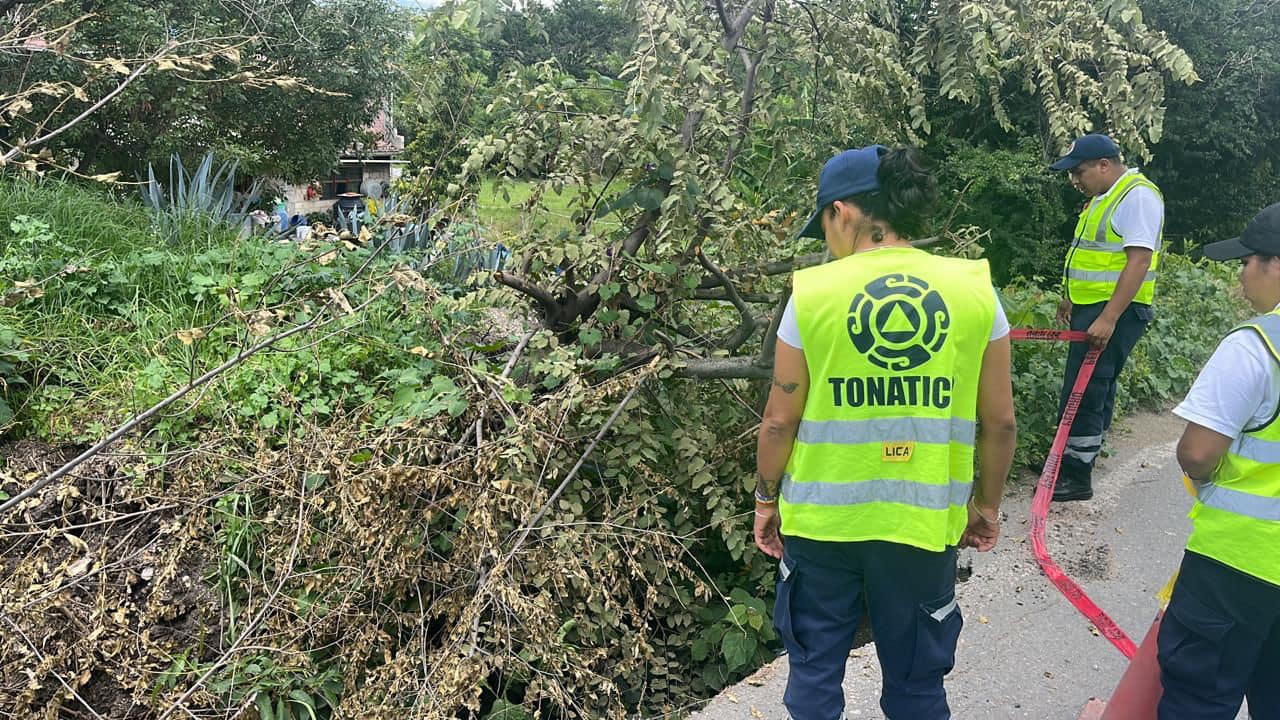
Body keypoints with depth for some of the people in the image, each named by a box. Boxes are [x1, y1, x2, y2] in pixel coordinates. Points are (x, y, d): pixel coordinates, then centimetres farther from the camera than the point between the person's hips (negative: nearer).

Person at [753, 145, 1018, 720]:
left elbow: (780, 421, -7)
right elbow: (1000, 422, -1)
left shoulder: (813, 292, -10)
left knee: (815, 671, 19)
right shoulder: (974, 289, -5)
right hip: (923, 521, 2)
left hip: (820, 519, -1)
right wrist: (986, 504, 14)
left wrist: (766, 500, 8)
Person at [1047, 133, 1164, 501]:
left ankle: (1076, 476, -3)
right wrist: (1071, 297, 29)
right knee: (1095, 388, 15)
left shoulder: (1138, 195, -15)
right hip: (1092, 307, 10)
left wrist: (1108, 318, -27)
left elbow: (1139, 260, -23)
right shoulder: (1104, 196, 16)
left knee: (1083, 393, -10)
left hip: (1115, 312, -10)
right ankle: (1081, 459, 23)